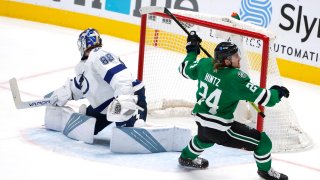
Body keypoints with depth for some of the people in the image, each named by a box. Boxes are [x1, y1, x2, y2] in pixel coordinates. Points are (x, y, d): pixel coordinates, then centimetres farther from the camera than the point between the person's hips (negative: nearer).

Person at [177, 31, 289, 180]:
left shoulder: (205, 64, -7)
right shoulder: (236, 78, -25)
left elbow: (185, 70, 13)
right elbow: (264, 98, -23)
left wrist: (192, 50, 27)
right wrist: (277, 92, -3)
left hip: (200, 119, 8)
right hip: (220, 128, -8)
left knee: (205, 138, 44)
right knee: (263, 141, 5)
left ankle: (187, 157, 66)